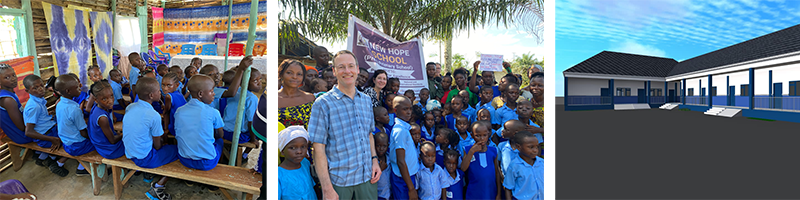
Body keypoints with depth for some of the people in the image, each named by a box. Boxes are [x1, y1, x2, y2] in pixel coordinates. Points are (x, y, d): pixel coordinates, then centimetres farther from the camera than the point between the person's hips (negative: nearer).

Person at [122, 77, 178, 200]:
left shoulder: (129, 107, -2)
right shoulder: (154, 116, -23)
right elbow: (157, 146, -13)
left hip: (129, 153, 8)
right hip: (144, 158, -8)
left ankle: (148, 174, 21)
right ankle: (157, 187, -2)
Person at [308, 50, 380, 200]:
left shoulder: (366, 100, 10)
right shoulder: (323, 103, -8)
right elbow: (318, 148, -11)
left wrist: (374, 160, 4)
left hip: (367, 177, 5)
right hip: (339, 182, -4)